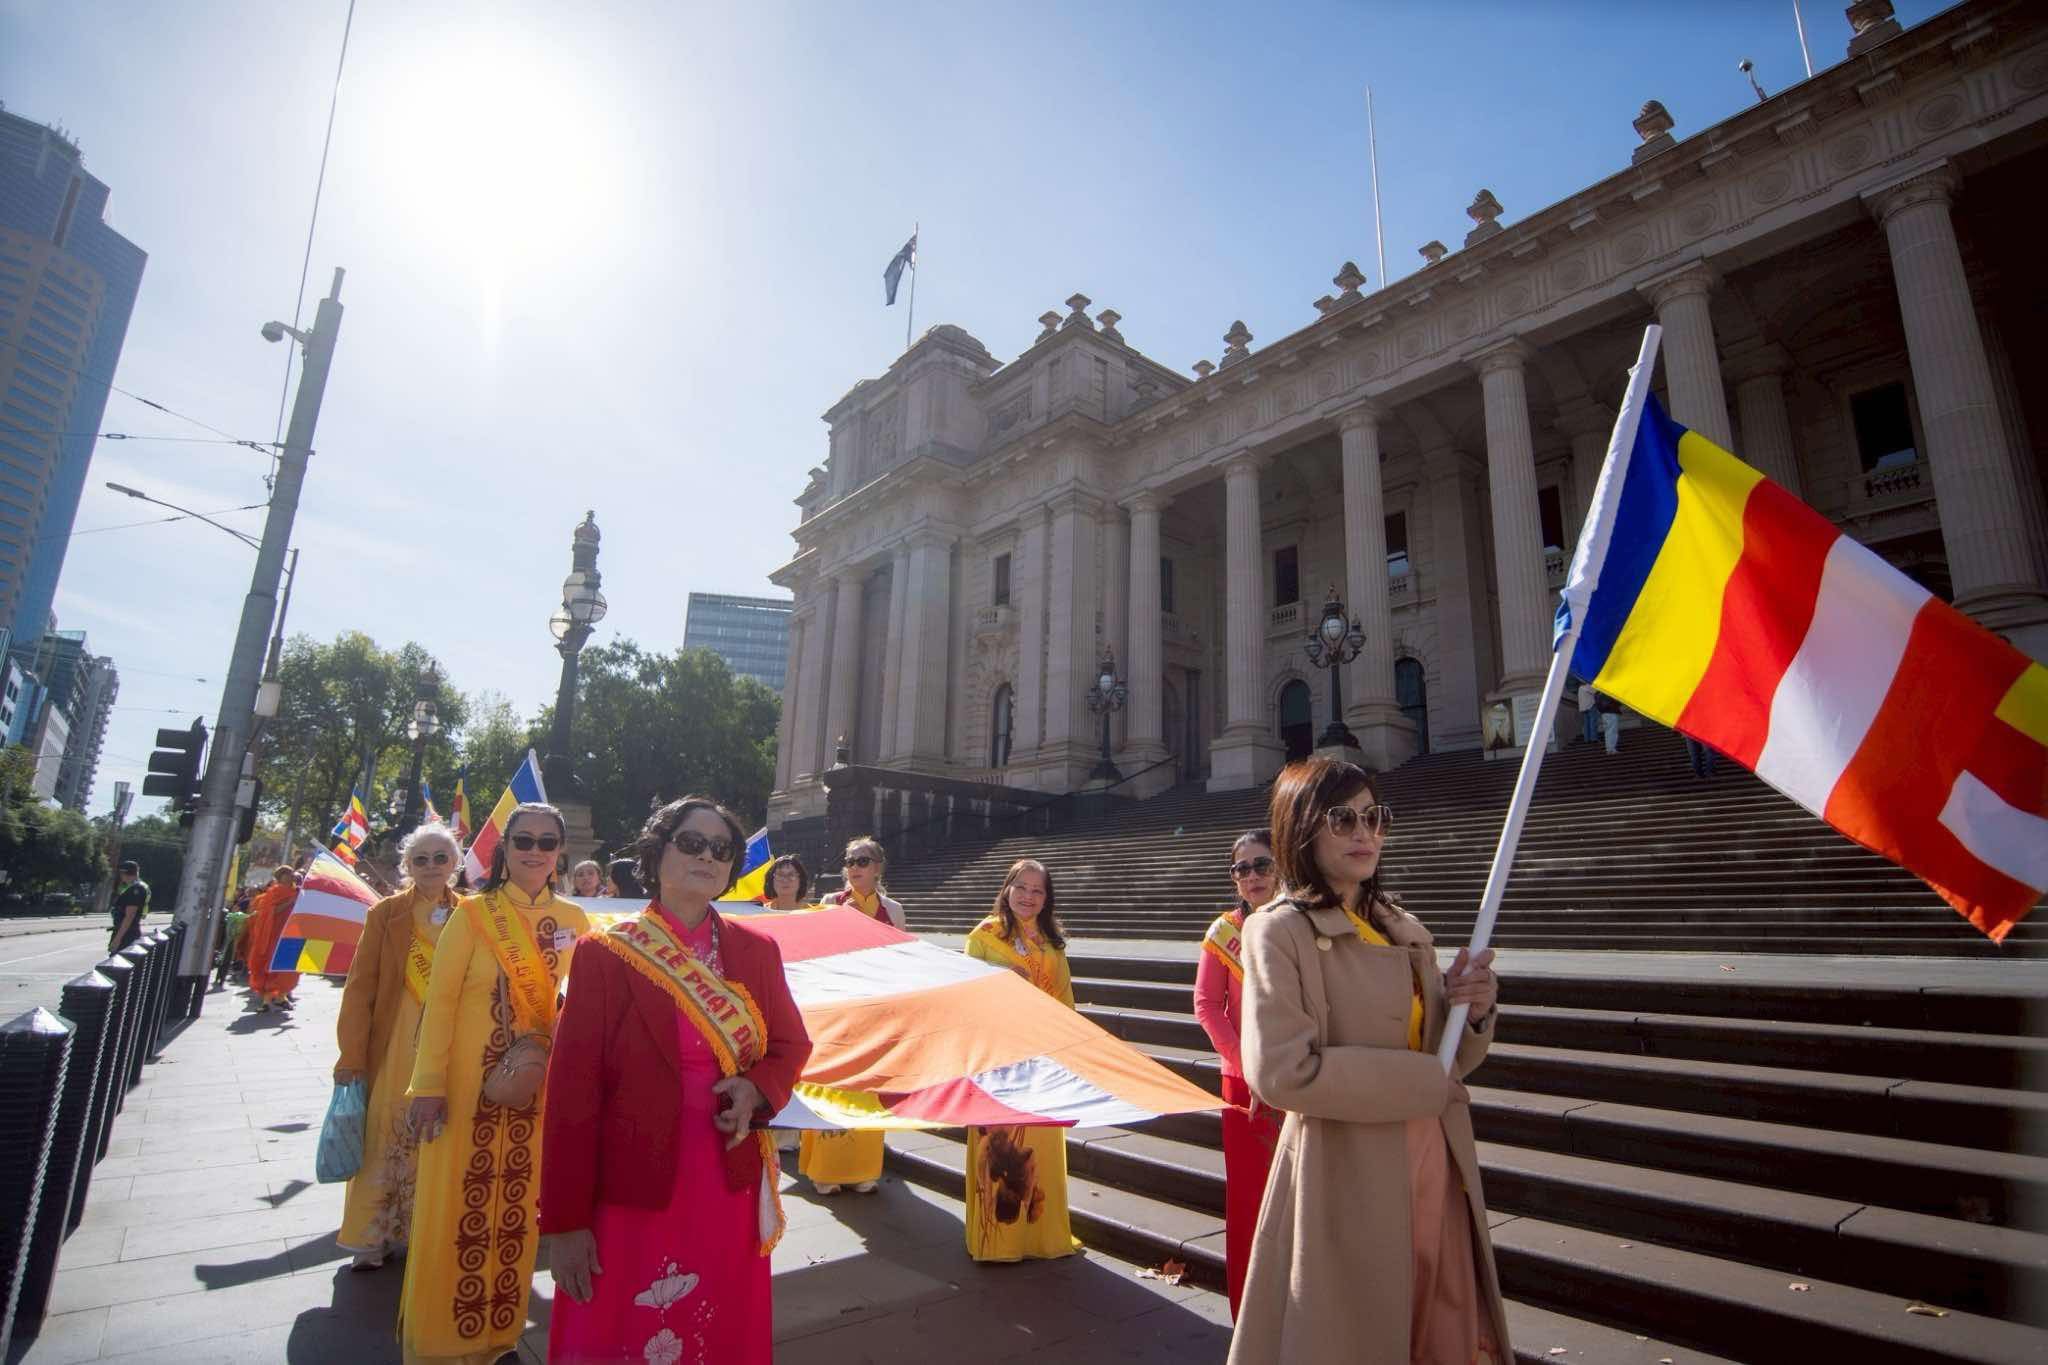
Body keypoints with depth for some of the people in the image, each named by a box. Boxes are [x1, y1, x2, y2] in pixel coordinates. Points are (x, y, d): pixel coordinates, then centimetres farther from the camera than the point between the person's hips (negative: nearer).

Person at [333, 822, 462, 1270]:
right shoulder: (386, 913, -2)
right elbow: (360, 986, -3)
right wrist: (351, 1055, -7)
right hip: (394, 1045, -1)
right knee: (387, 1138, 5)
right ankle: (375, 1236, 24)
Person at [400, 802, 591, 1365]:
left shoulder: (573, 920, 2)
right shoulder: (473, 913, -6)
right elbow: (440, 1000, -8)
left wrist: (540, 1044, -8)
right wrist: (428, 1086, -11)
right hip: (467, 1084, -3)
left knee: (516, 1209, 13)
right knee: (456, 1208, 6)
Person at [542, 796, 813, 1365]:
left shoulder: (757, 951, 1)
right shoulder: (605, 954, -8)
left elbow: (792, 1043, 10)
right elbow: (572, 1089, -8)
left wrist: (758, 1089, -12)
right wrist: (564, 1220, -8)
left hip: (729, 1189, 3)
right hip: (629, 1193, -3)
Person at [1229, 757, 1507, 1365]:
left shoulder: (1406, 931, 10)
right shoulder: (1280, 931, -11)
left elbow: (1450, 1060, 15)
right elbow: (1281, 1071, -21)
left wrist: (1474, 1012, -6)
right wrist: (1421, 1083, -13)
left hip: (1437, 1168, 6)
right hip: (1347, 1175, -6)